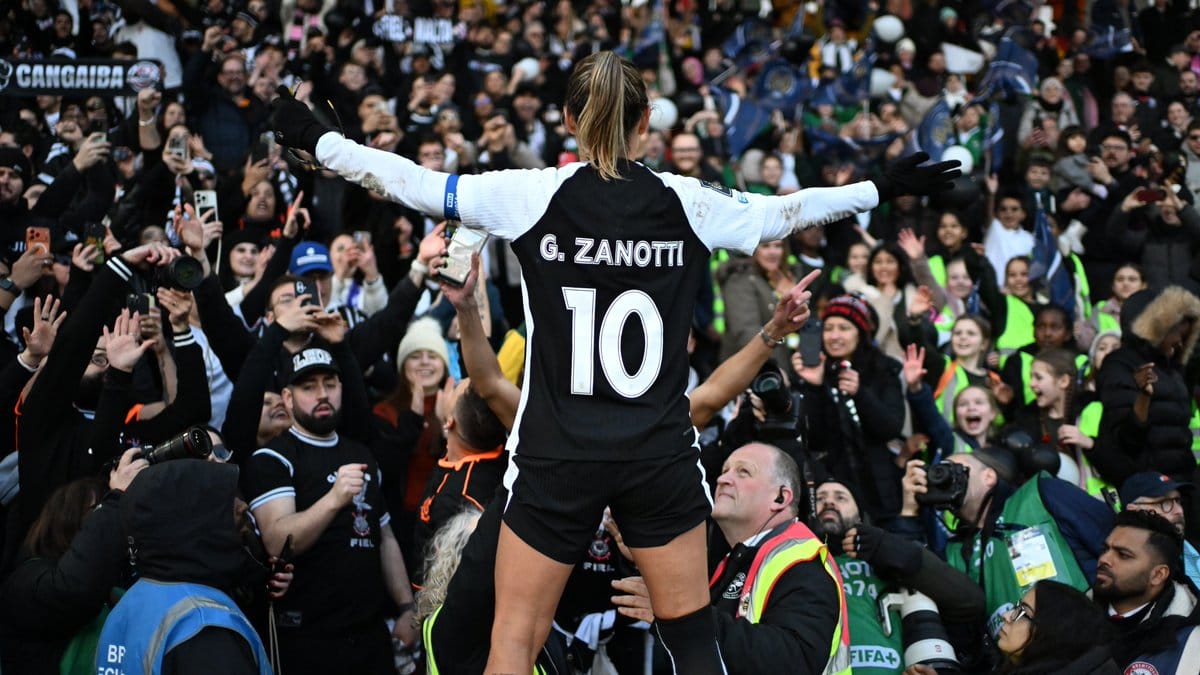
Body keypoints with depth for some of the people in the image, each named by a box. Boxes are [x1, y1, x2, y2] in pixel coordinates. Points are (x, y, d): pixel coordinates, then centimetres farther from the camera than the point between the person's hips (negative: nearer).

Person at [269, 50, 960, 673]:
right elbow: (786, 211, 13)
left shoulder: (533, 195, -6)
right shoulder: (686, 202, 0)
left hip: (558, 459, -2)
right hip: (661, 456, 2)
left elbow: (415, 183, 0)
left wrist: (316, 139, 14)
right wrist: (882, 189, 29)